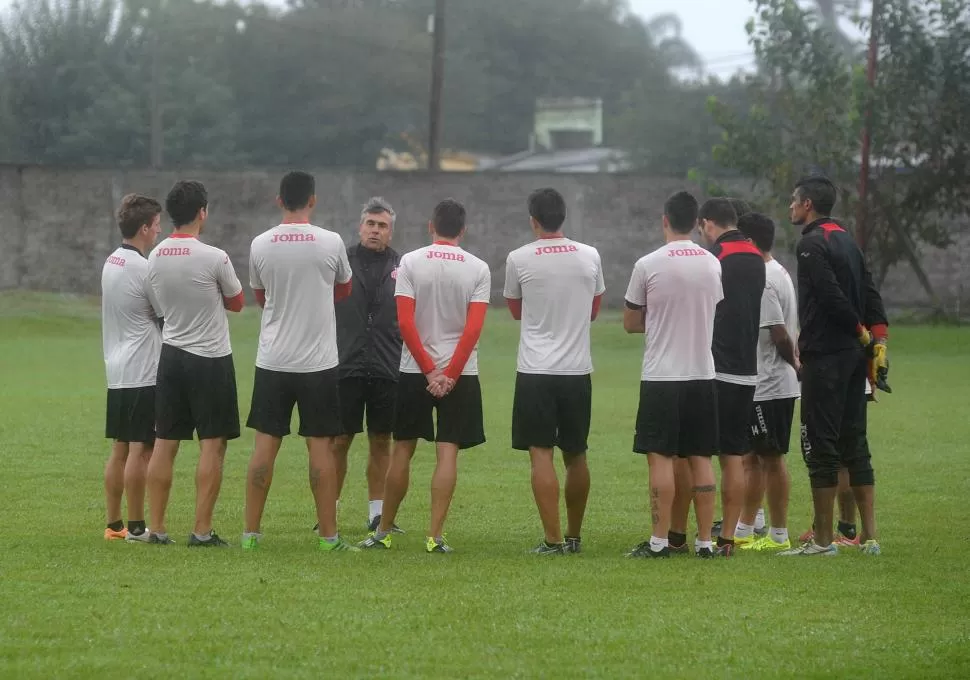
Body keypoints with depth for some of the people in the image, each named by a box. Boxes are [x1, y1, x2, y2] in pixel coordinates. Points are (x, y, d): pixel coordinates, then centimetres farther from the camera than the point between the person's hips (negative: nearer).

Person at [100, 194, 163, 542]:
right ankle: (136, 526, -3)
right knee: (140, 449, -5)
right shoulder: (144, 268, -15)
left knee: (120, 449, 11)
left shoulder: (111, 263, 11)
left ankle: (113, 524, 13)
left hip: (117, 371, 8)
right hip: (143, 372, -8)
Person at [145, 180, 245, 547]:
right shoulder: (213, 258, -15)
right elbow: (236, 302, 1)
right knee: (213, 445, 0)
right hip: (210, 358, -5)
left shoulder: (155, 258, 1)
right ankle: (202, 531, -3)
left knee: (165, 443, 9)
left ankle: (157, 529, 9)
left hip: (171, 355, 5)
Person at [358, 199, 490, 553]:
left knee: (402, 449, 9)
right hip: (460, 370, 0)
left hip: (414, 369, 1)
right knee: (448, 452, -1)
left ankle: (383, 531, 16)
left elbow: (405, 322, -8)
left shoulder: (410, 262, -3)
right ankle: (436, 536, -7)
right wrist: (450, 374, -7)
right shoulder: (478, 269, -2)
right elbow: (473, 328, -9)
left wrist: (429, 371, -6)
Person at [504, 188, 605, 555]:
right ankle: (574, 536, 24)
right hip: (578, 370, 3)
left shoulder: (519, 259, -6)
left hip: (536, 370, -3)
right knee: (576, 455, 14)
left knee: (541, 453, -2)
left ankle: (554, 539, -8)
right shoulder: (590, 257, 3)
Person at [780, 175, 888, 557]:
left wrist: (860, 333, -7)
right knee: (854, 443, 12)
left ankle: (823, 540, -4)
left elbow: (833, 297, -19)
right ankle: (869, 536, 11)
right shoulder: (847, 241, 17)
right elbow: (870, 294, 13)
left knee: (820, 444, -5)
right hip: (854, 354, 9)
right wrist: (877, 338, 6)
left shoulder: (813, 243, -11)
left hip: (825, 354, -9)